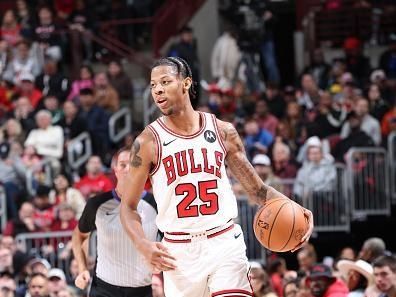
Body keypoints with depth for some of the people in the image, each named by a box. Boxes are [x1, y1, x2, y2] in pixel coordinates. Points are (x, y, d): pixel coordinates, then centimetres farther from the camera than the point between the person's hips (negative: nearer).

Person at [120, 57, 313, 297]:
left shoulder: (223, 132, 4)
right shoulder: (149, 142, -2)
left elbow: (257, 189, 9)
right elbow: (128, 206, 2)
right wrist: (144, 246, -17)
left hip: (224, 243, 0)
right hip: (179, 250, 0)